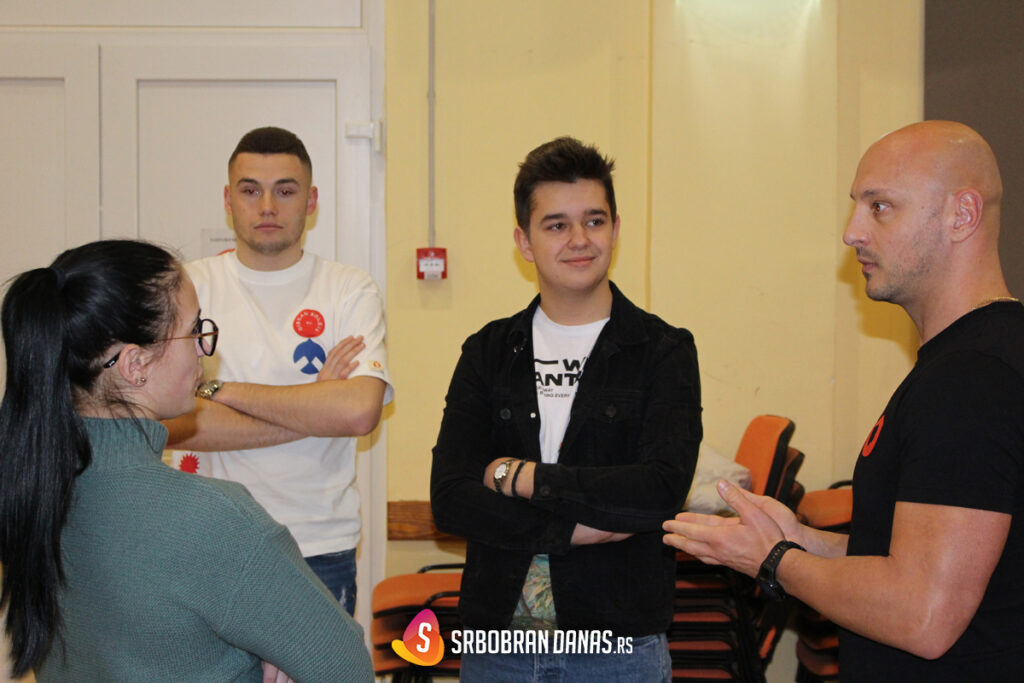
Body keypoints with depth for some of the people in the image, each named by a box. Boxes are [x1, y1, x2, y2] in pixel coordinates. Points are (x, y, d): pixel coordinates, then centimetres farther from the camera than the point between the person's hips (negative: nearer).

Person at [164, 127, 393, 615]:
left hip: (319, 551, 0)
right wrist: (312, 413, -12)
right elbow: (167, 421, -12)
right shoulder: (188, 285, 1)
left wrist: (221, 390, -12)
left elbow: (360, 411, -17)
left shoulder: (350, 291, 0)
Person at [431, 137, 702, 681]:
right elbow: (449, 499, -5)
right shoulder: (488, 353, 5)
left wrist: (519, 477, -12)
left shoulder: (664, 351, -4)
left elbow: (661, 490, -18)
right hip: (495, 638, 2)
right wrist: (572, 528, -16)